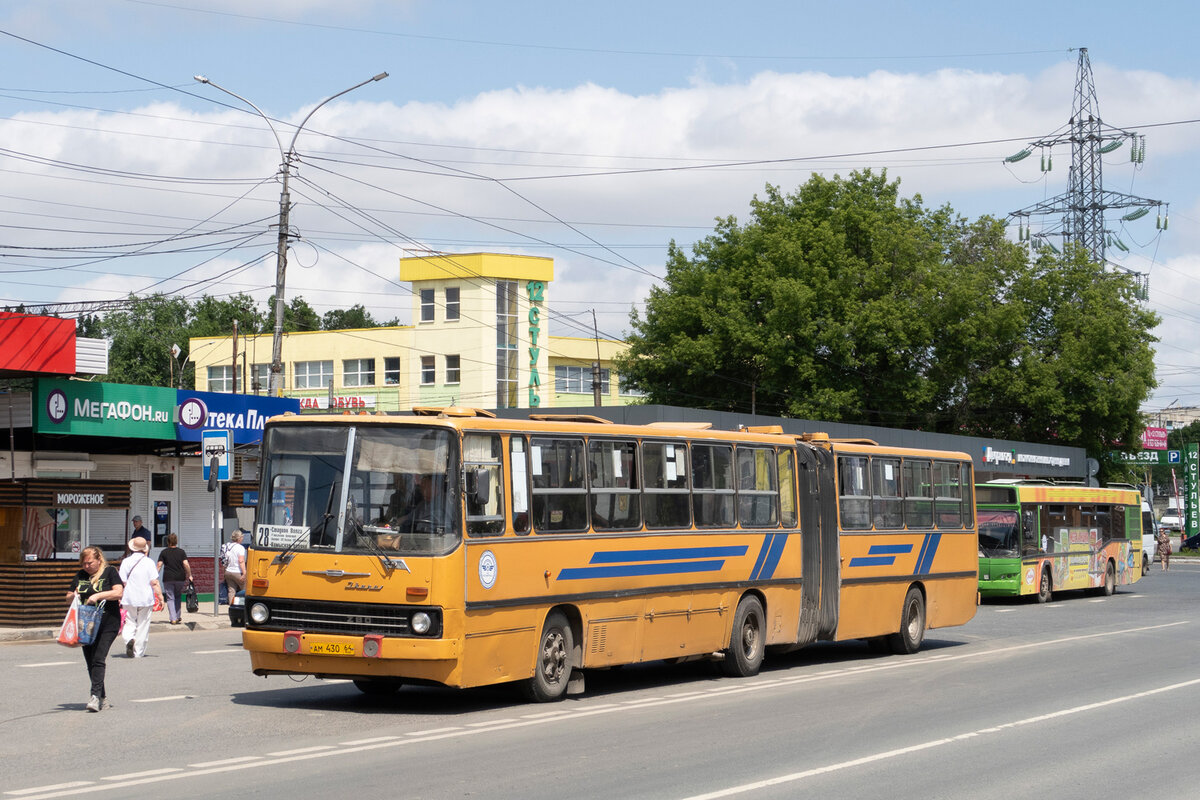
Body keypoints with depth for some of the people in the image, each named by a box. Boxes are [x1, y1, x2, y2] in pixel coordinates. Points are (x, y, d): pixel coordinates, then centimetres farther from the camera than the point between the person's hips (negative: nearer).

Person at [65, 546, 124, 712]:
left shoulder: (110, 571, -1)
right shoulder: (80, 575, 14)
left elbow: (118, 592, -11)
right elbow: (68, 597, 20)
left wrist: (98, 595, -20)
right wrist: (73, 596, -3)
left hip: (107, 624, -6)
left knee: (98, 659, -17)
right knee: (90, 662, 6)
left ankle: (95, 695, -21)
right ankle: (102, 698, 15)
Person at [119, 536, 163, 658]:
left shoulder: (126, 562, 0)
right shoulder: (149, 562, -4)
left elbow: (122, 582, -1)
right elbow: (154, 583, -8)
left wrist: (119, 598, 8)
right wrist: (160, 597, -3)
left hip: (129, 599, 1)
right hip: (146, 599, -1)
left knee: (130, 623, 11)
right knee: (142, 625, 8)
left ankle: (129, 639, -19)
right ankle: (139, 651, 9)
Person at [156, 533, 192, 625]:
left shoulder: (164, 552, 2)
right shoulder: (181, 551, 4)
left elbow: (159, 565, -3)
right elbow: (186, 564, -5)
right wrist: (189, 575, 2)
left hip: (168, 578, -1)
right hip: (180, 578, 1)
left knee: (170, 598, 3)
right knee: (178, 596, 19)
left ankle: (173, 619, -5)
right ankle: (178, 616, 20)